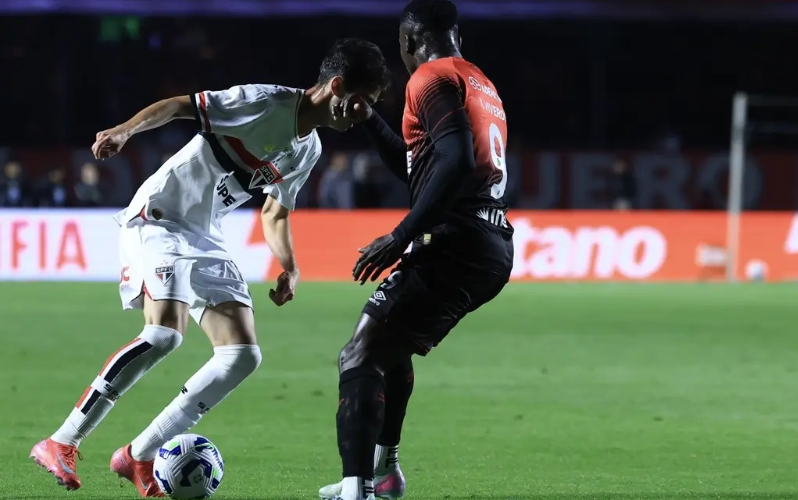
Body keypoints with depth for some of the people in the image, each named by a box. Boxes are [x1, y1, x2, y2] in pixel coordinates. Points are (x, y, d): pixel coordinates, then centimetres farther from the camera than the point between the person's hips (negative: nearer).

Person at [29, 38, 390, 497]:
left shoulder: (308, 149, 10)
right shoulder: (264, 102, -15)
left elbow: (275, 212, 21)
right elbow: (181, 105, -20)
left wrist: (290, 268, 3)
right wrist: (125, 130, -36)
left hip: (206, 239, 9)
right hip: (159, 216, -9)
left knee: (244, 356, -3)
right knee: (165, 334, -28)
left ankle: (139, 457, 0)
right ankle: (61, 445, -20)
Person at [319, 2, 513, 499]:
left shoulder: (432, 78, -5)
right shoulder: (482, 84, 24)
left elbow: (455, 161, -21)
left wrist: (400, 237, -22)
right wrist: (370, 121, 34)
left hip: (455, 246, -10)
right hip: (494, 248, 10)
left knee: (361, 358, -13)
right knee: (393, 344, 30)